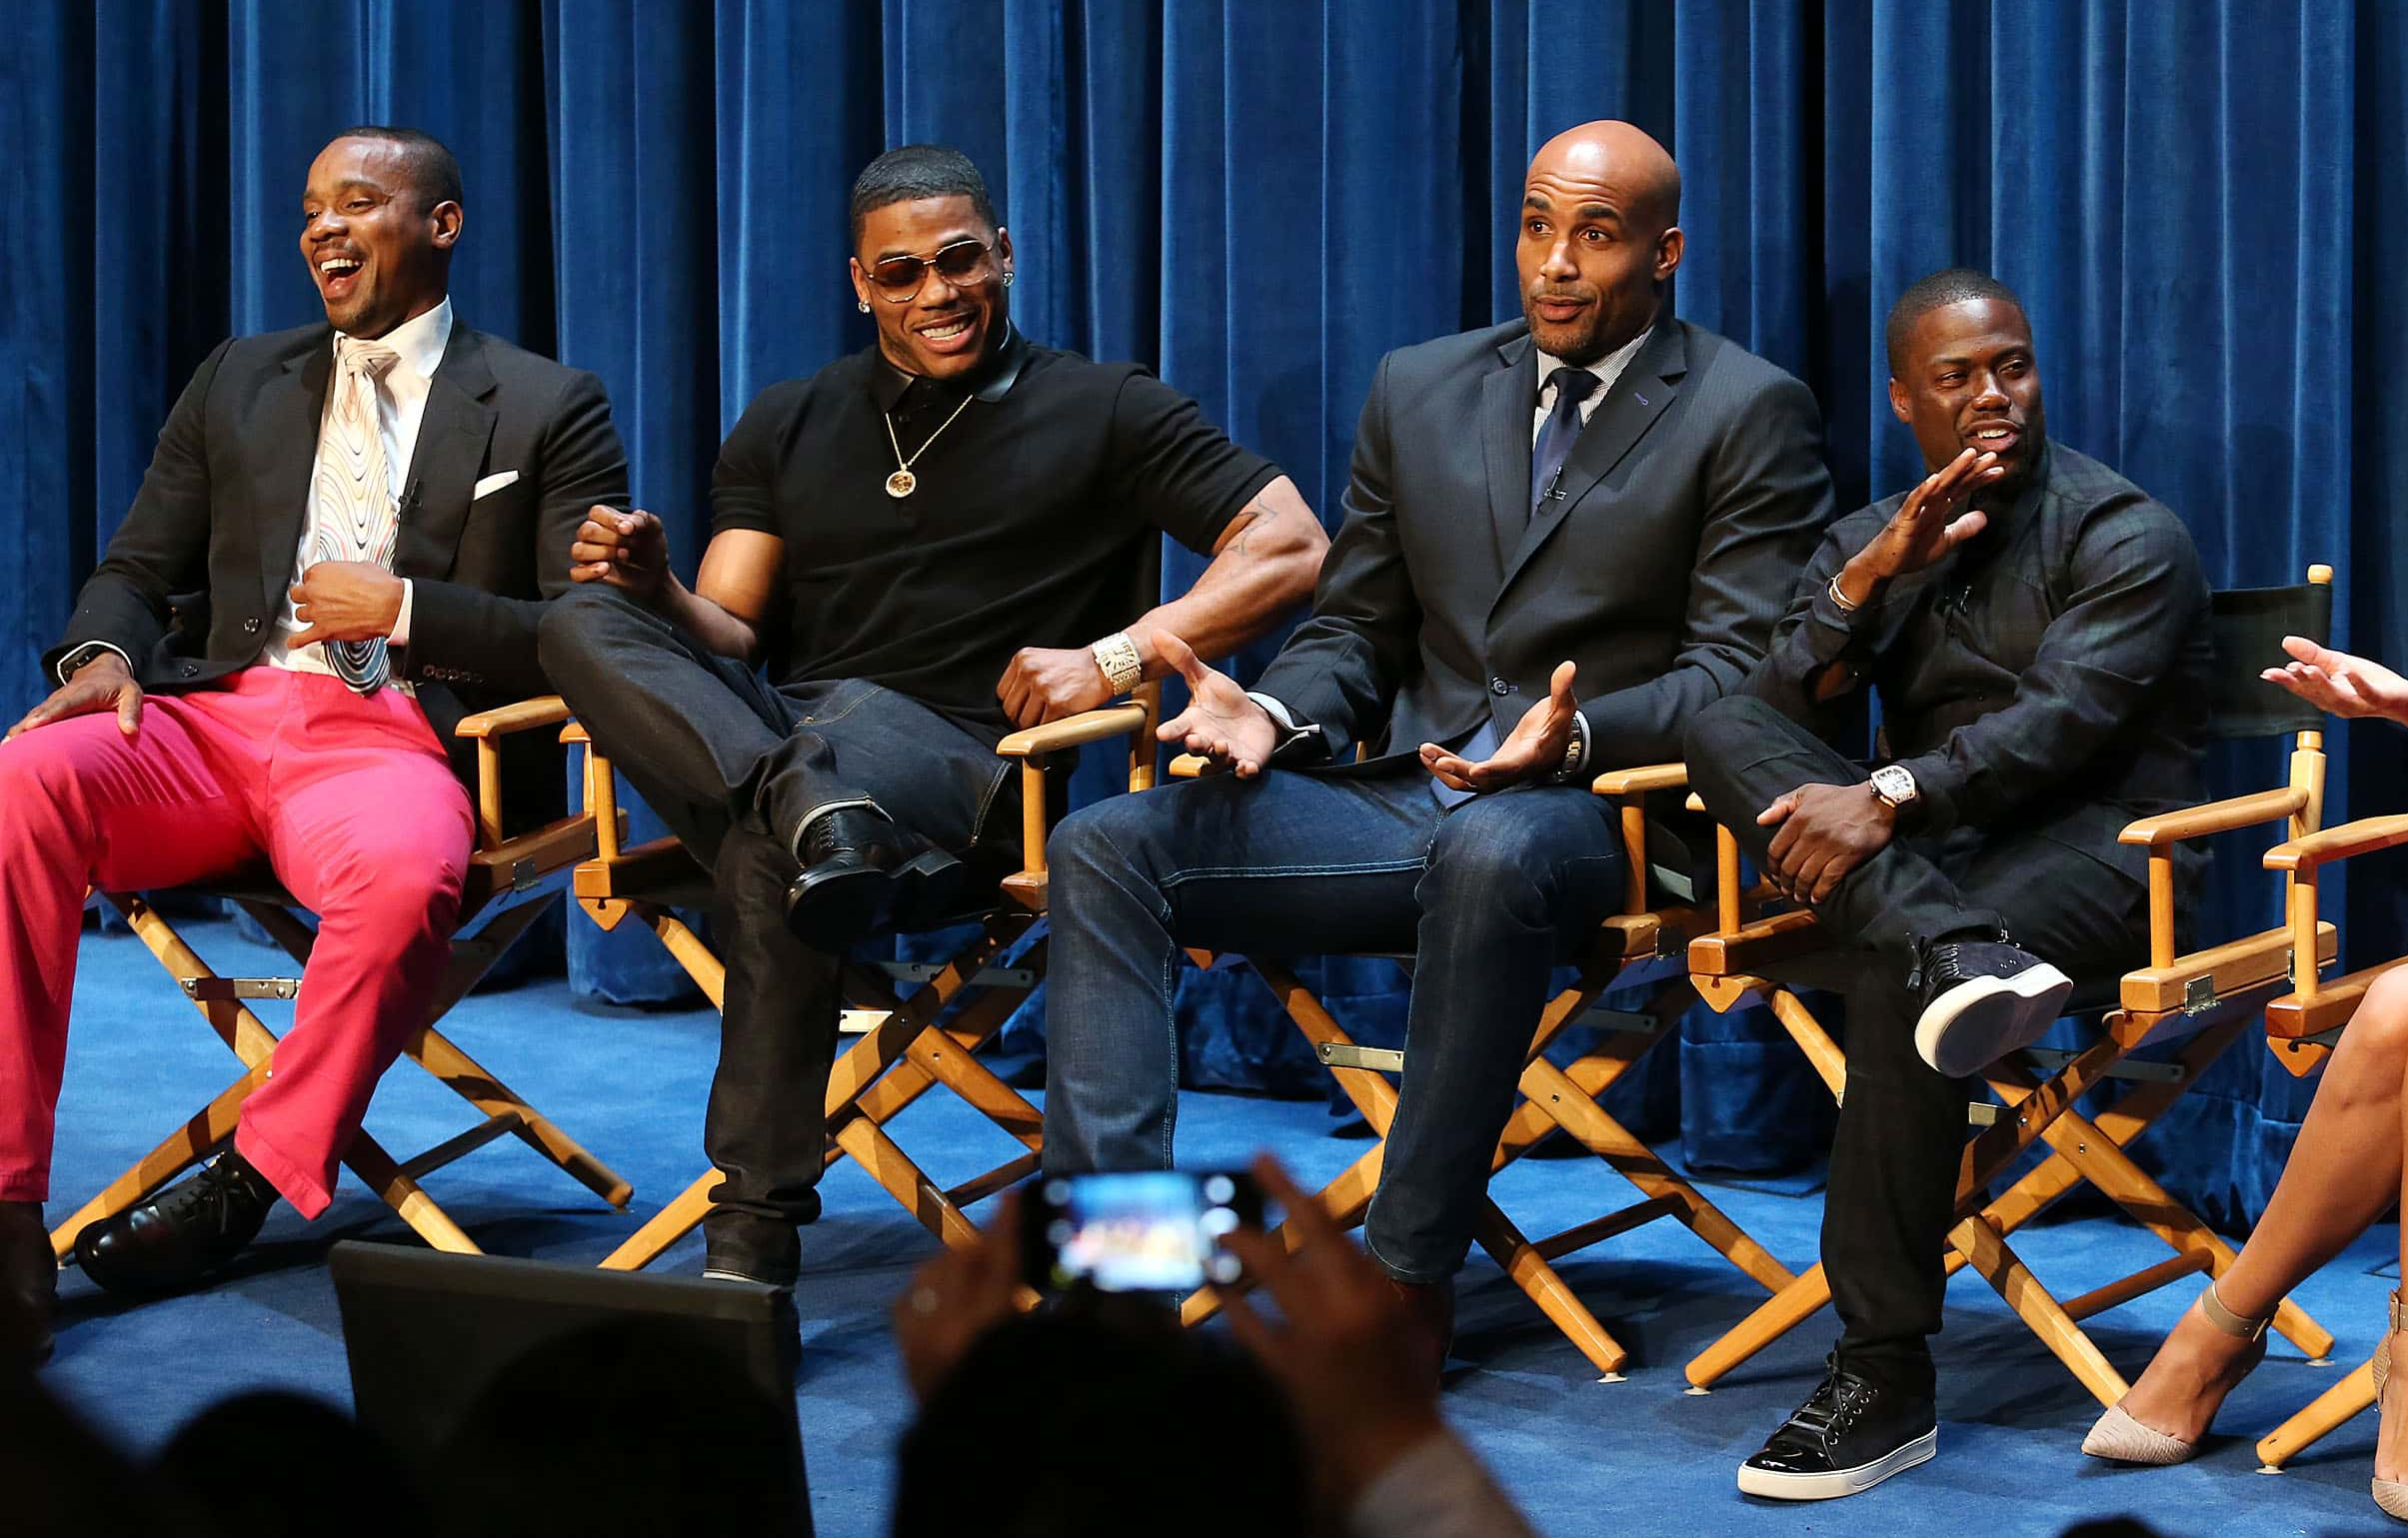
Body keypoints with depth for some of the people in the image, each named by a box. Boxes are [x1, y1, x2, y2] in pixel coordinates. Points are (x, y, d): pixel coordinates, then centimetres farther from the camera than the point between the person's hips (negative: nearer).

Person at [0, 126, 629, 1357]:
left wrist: (402, 608, -8)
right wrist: (100, 653, -2)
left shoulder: (548, 410, 12)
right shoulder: (239, 384, 24)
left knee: (402, 875, -40)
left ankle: (255, 1177, -18)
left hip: (394, 738, -3)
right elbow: (136, 570, 22)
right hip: (209, 716, 3)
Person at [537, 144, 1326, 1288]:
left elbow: (1291, 547, 1)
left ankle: (754, 1234, -34)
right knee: (583, 621, -22)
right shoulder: (787, 429, 22)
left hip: (968, 769, -4)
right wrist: (658, 590, -9)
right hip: (767, 731, 4)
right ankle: (810, 814, -46)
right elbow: (733, 636, 15)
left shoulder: (1101, 412, 10)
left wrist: (1114, 657, -11)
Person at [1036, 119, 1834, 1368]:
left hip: (1595, 812, -5)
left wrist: (1578, 734, -24)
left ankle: (1407, 1281, -30)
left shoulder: (1748, 414, 2)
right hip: (1397, 796, 5)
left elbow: (1736, 670, -5)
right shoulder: (1421, 390, 17)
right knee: (1105, 844, -14)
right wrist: (1272, 715, -4)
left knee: (1486, 850, -41)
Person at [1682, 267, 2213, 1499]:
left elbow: (2063, 721, -16)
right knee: (1721, 733, -18)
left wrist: (1889, 799, -28)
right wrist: (1876, 571, -11)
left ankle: (1886, 1378, -32)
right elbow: (1777, 711, 3)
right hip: (1920, 855, 6)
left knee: (1893, 970, -36)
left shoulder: (2124, 537, 0)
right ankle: (1954, 956, -44)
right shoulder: (1867, 540, 17)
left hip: (2090, 846, -6)